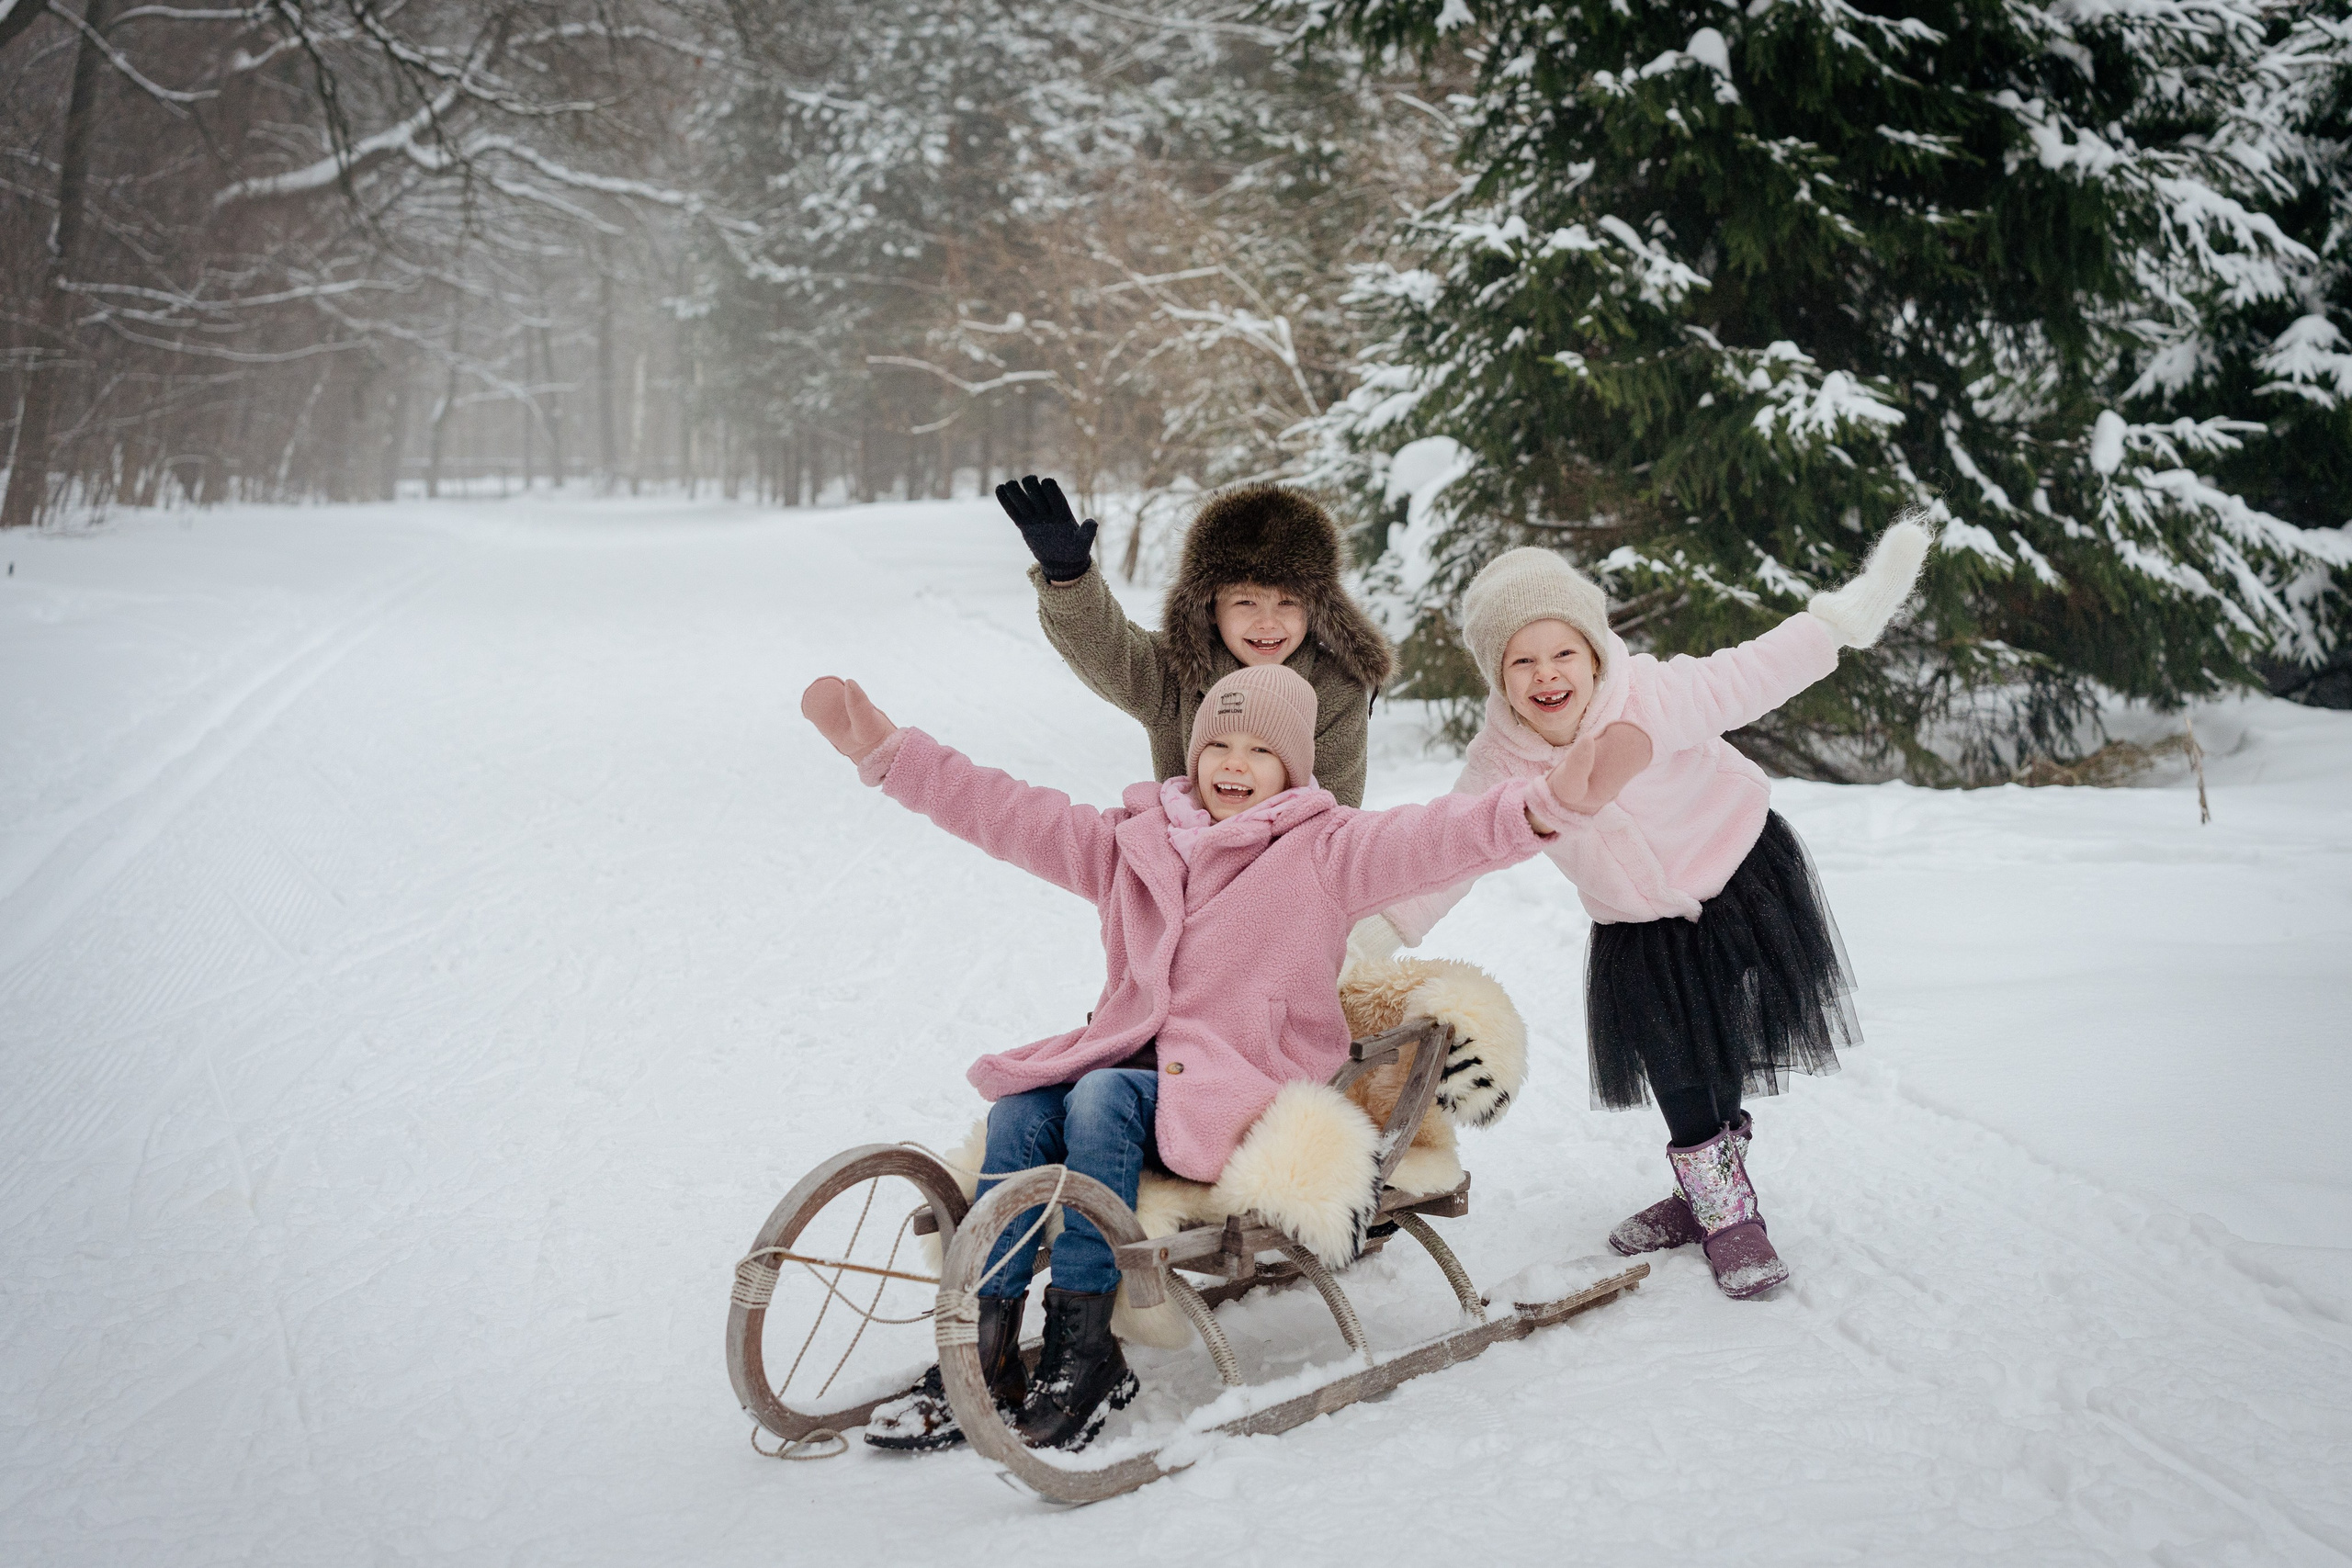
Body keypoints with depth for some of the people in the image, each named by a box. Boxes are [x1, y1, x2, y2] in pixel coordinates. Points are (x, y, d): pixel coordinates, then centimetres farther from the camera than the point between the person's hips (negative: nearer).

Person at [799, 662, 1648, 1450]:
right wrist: (883, 749, 11)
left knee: (1101, 1100, -31)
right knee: (1018, 1114, -23)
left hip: (1241, 1086, -5)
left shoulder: (1326, 851, 3)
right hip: (1130, 1057, 5)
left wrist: (1553, 798, -31)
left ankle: (1082, 1354, -25)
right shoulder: (1133, 843, 17)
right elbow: (1004, 811, 16)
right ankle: (982, 1354, -17)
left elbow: (1440, 835, -13)